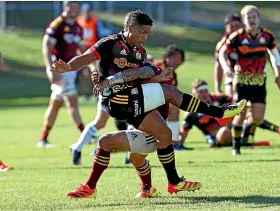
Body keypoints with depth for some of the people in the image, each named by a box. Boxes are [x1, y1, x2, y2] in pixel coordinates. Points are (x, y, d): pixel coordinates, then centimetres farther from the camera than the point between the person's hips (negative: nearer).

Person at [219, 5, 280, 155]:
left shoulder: (267, 36, -3)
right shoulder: (237, 37, -12)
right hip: (242, 80, -2)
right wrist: (226, 67, -24)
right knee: (240, 115, -7)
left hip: (259, 81, 2)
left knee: (258, 118, -6)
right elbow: (222, 53, -5)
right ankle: (236, 146, 13)